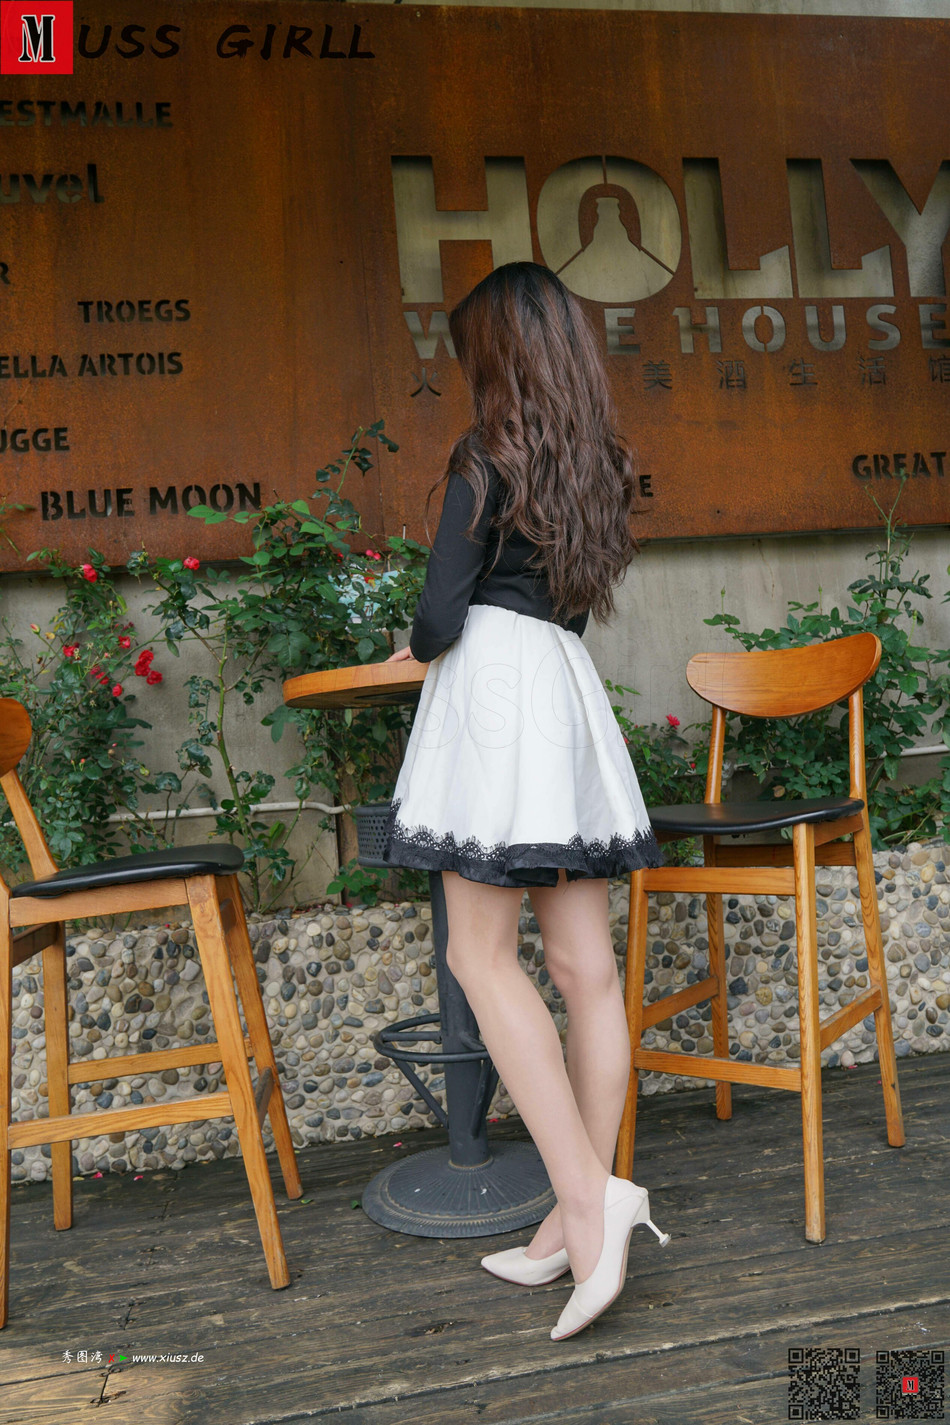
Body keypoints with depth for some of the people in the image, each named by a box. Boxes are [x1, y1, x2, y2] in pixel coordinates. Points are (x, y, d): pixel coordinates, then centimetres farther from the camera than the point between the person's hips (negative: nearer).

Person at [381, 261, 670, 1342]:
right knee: (585, 966, 4)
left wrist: (420, 650, 11)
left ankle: (587, 1195, -7)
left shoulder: (489, 455, -6)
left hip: (494, 684, -7)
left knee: (481, 956, -2)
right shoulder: (597, 461, 16)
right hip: (570, 686, 8)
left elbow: (440, 612, -12)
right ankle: (582, 1217, 14)